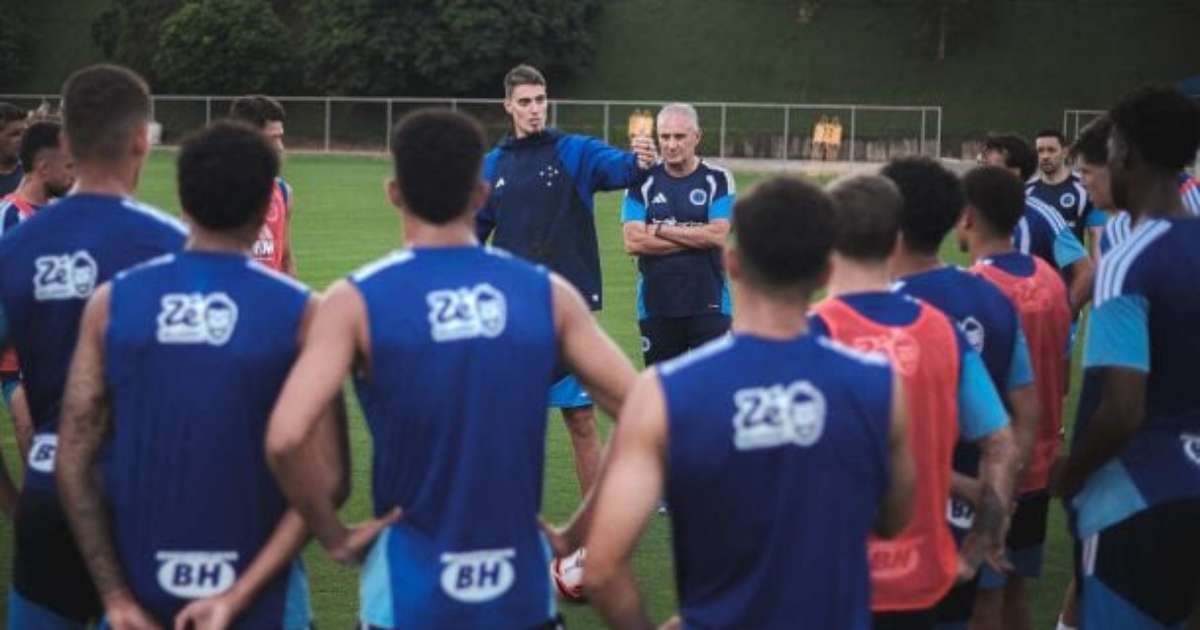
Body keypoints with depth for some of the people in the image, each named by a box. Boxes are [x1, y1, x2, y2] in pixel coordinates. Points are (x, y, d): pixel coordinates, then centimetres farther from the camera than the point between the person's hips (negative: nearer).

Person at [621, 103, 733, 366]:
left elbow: (718, 235, -13)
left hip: (708, 306, -2)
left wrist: (661, 230, -9)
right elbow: (633, 241, -9)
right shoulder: (643, 182, 2)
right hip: (656, 307, 2)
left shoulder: (717, 180, -1)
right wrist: (693, 237, -10)